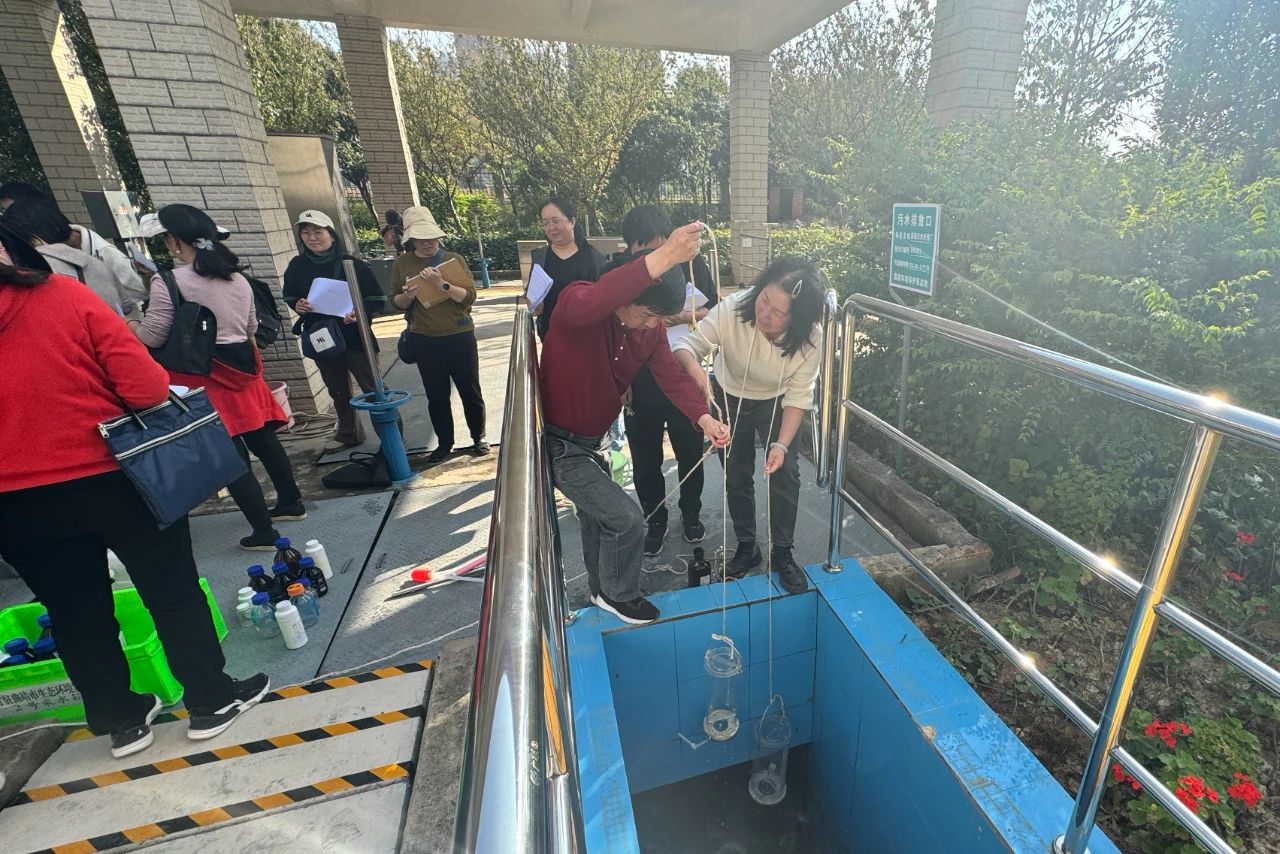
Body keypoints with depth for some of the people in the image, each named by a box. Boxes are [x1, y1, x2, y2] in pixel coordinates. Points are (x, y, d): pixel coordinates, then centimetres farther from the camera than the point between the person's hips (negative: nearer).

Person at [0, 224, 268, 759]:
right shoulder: (62, 294, -11)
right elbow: (141, 381, -15)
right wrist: (165, 397, 5)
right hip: (112, 476, -3)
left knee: (74, 613, 17)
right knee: (171, 591, 12)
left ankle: (121, 719, 32)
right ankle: (212, 700, 25)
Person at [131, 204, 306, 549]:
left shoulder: (168, 281, -11)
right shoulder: (236, 277, 10)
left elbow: (153, 337, -8)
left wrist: (130, 325, 12)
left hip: (202, 378, -6)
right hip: (241, 368, 6)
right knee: (263, 439, 16)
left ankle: (264, 532, 2)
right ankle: (292, 502, 29)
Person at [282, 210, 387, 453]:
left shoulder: (352, 263, -10)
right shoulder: (297, 266, 2)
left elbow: (378, 300, -7)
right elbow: (289, 297, 16)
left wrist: (359, 312, -25)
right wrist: (297, 305, -7)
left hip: (355, 338, -5)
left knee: (373, 390, 1)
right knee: (338, 393, 18)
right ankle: (348, 434, 35)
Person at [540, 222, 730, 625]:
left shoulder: (651, 328, -6)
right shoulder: (577, 302, -28)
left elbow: (672, 376, -11)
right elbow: (584, 306, -52)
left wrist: (703, 417, -29)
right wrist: (660, 260, -63)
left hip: (591, 439, 8)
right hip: (558, 443, -8)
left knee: (599, 517, 25)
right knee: (627, 519, -7)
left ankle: (602, 590, 50)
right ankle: (618, 595, 22)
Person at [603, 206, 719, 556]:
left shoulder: (691, 263, -6)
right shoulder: (616, 271, -6)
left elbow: (713, 310, 1)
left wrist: (684, 316, -20)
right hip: (638, 382, 0)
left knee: (691, 451, 16)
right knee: (645, 458, 11)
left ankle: (691, 513, 40)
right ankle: (655, 520, 33)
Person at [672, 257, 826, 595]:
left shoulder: (810, 340, -30)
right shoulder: (732, 309, -34)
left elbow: (798, 396, -20)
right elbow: (687, 345, -30)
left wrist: (782, 444, -29)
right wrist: (693, 366, -54)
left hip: (775, 403, 0)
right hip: (729, 399, 0)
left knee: (785, 474, -7)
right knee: (736, 477, 8)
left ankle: (782, 552, 15)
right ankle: (746, 547, 28)